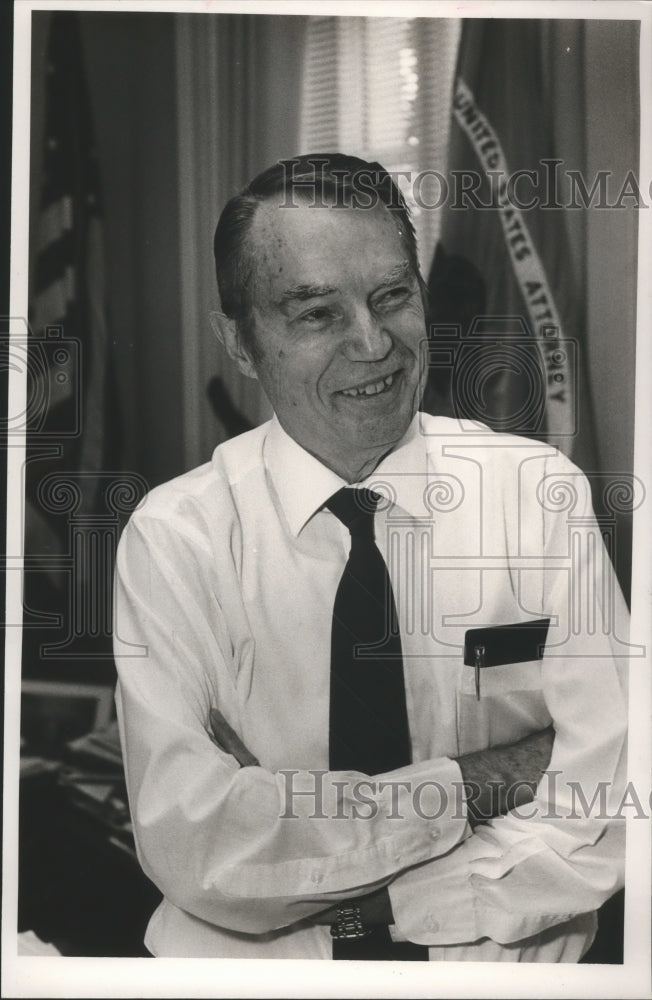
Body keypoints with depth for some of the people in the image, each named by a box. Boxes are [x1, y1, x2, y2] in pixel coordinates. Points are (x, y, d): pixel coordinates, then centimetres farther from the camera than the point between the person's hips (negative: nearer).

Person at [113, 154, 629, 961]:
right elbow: (187, 842, -15)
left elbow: (599, 819, -9)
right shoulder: (175, 537, -5)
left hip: (499, 964, 1)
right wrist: (477, 784, -14)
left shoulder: (542, 495, -3)